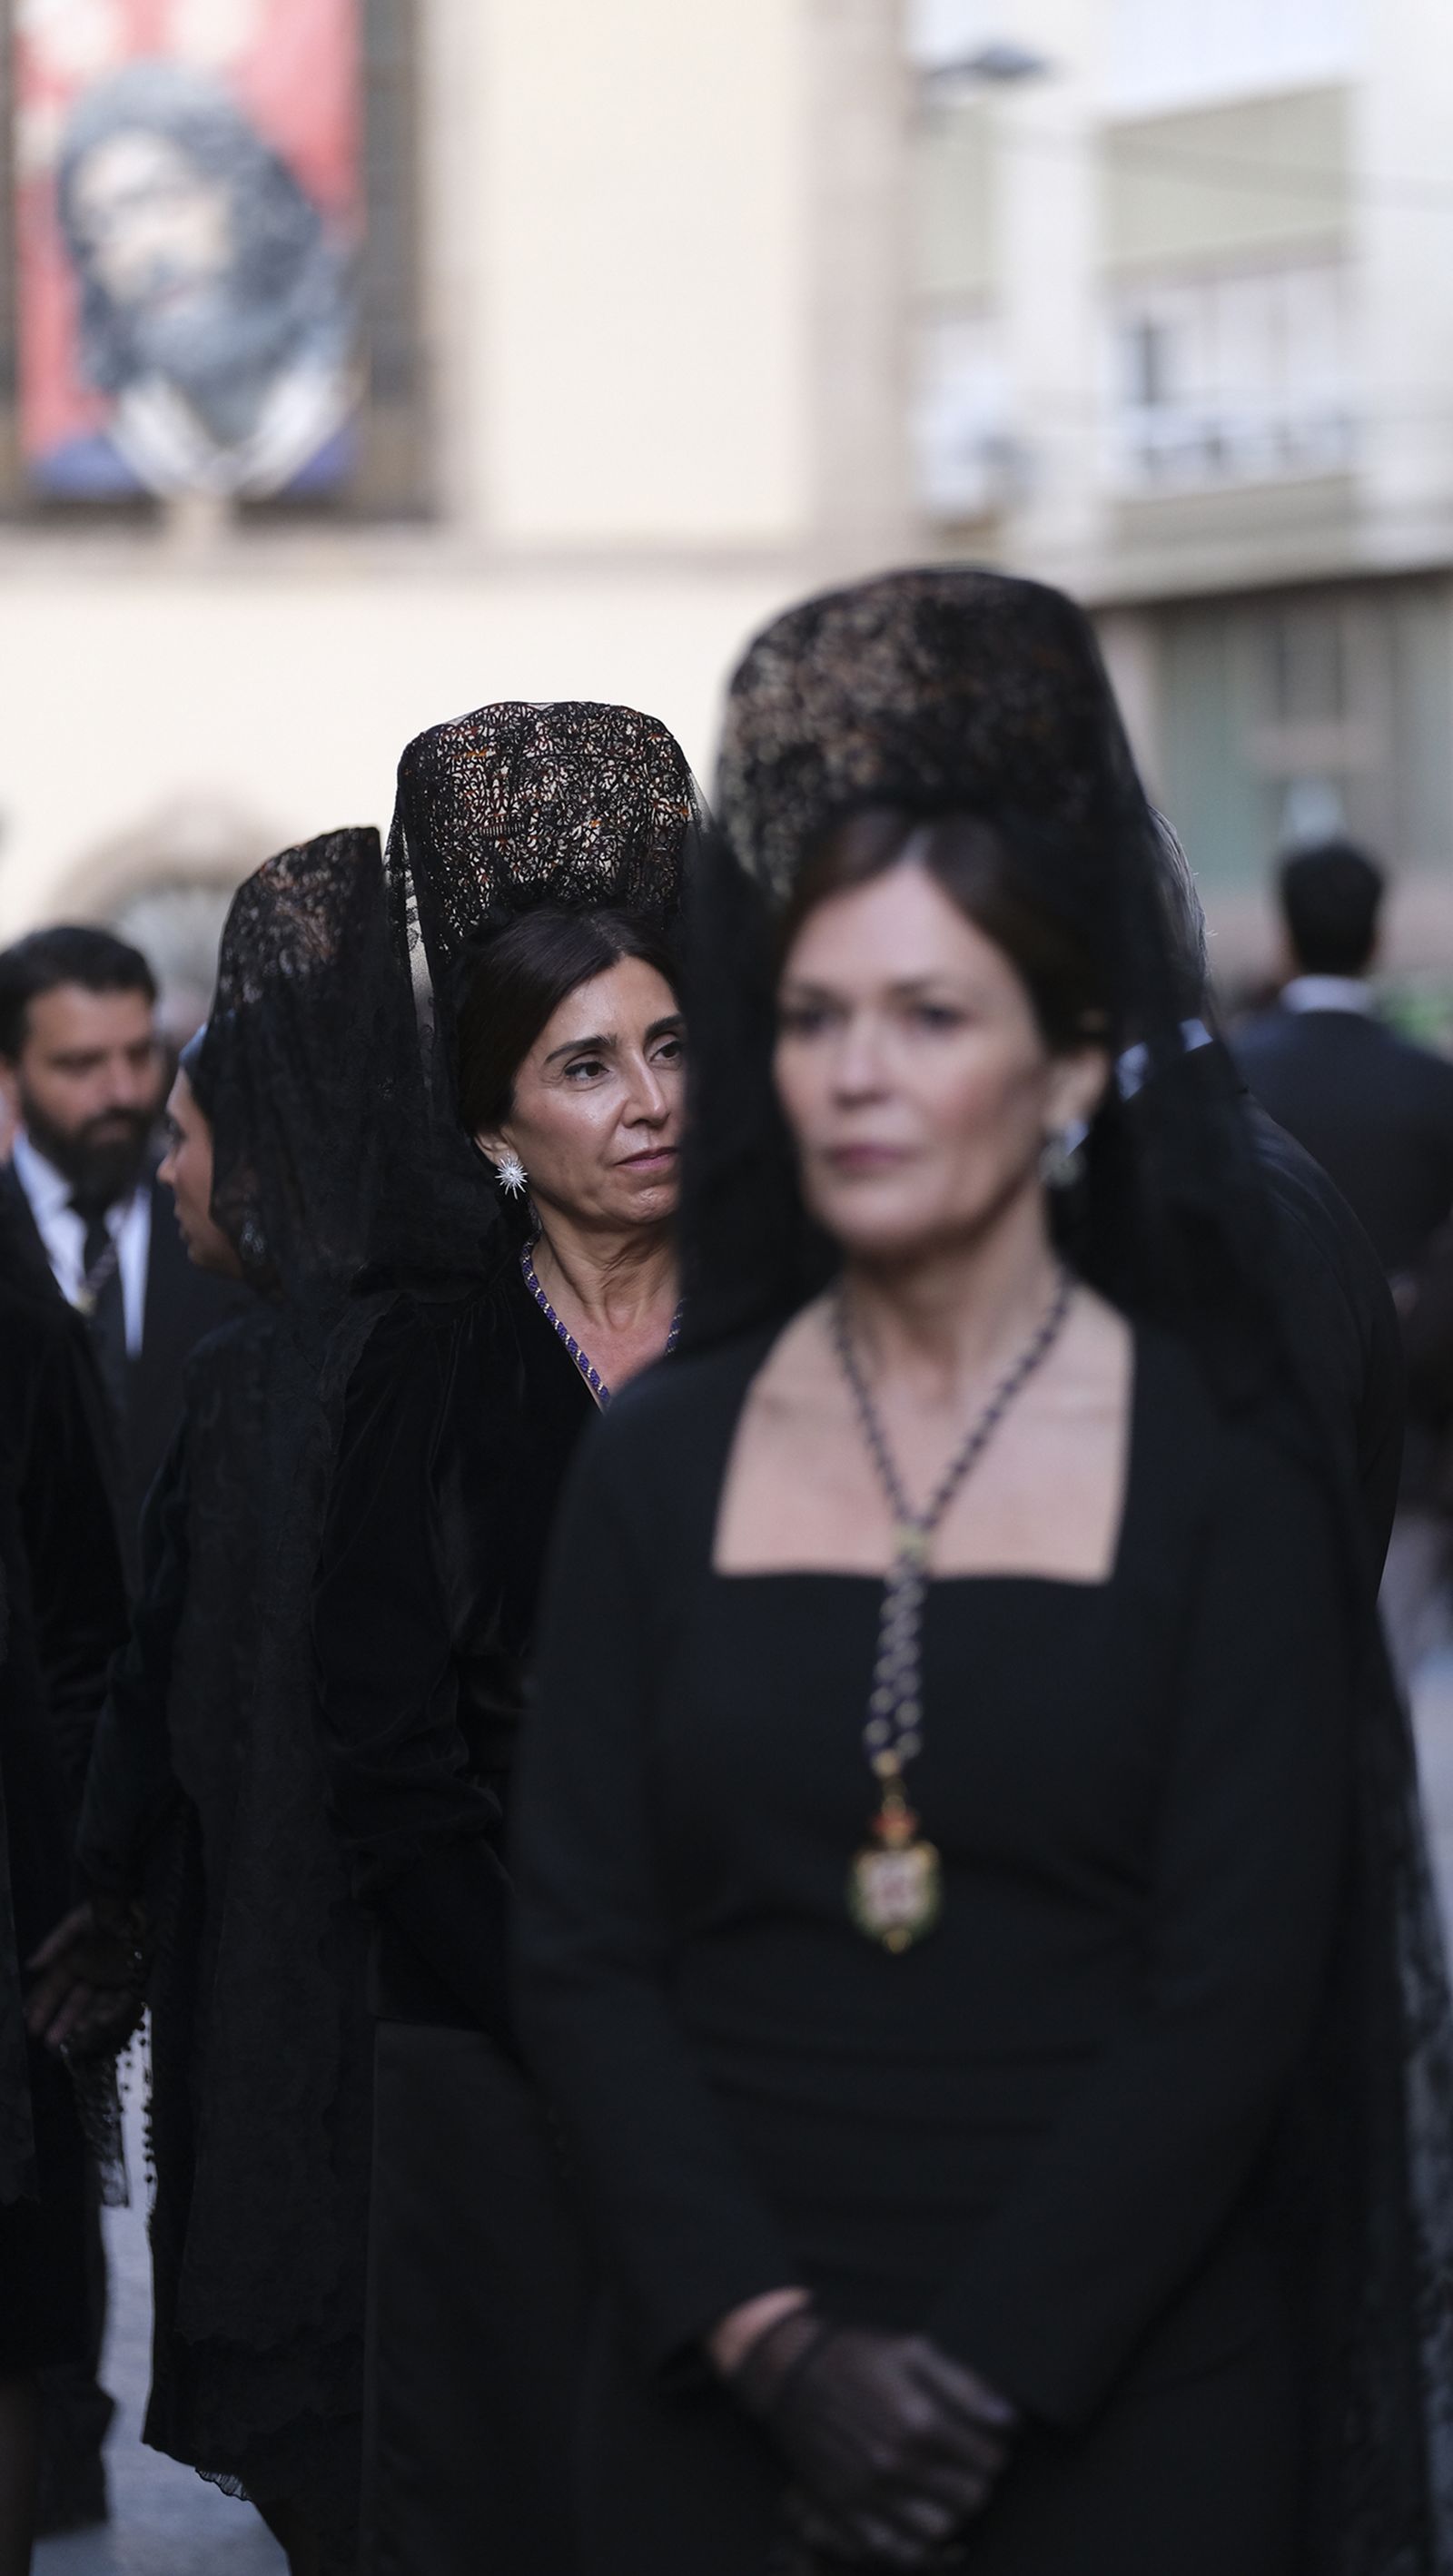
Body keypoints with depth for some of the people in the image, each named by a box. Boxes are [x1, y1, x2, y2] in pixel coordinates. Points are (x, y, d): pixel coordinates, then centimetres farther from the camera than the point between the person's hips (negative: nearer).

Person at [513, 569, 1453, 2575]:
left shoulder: (1216, 1468, -4)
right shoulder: (666, 1465, 4)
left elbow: (1236, 1997, -8)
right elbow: (578, 1957, 0)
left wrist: (977, 2377, -14)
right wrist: (776, 2341, -11)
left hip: (1126, 2400, -2)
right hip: (725, 2406, 2)